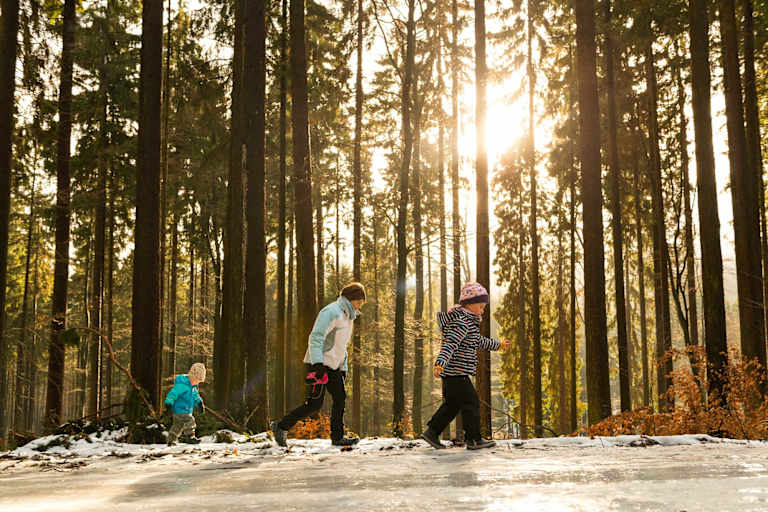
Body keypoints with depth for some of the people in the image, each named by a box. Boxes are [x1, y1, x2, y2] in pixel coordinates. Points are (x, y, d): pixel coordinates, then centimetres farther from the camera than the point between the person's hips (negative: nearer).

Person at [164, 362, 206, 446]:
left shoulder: (192, 386, 9)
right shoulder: (182, 385, -23)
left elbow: (195, 395, 24)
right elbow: (173, 393, -28)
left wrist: (199, 402, 10)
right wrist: (168, 404, -34)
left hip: (186, 410, 10)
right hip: (179, 409, -10)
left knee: (177, 426, 17)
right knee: (190, 421, -19)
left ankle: (171, 441, 28)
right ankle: (190, 437, -8)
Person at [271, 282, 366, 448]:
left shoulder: (347, 317, 17)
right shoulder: (332, 312, -14)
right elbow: (315, 338, -23)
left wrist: (343, 368, 20)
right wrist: (317, 365, -30)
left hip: (333, 366, 9)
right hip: (318, 364, -9)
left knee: (340, 398, 2)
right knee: (314, 403, -9)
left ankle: (337, 437, 8)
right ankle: (281, 427, 2)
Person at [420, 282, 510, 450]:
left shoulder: (469, 322, 18)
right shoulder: (462, 323, -16)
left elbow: (479, 341, 33)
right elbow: (450, 344, -29)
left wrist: (498, 345, 44)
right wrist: (440, 363, -43)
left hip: (450, 373, 10)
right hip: (457, 372, -10)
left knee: (452, 404, 16)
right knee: (471, 403, -2)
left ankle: (432, 432, 18)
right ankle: (474, 440, 6)